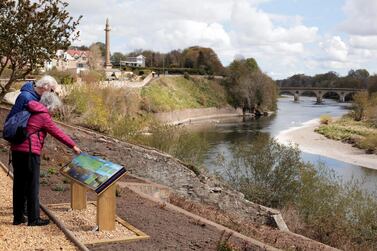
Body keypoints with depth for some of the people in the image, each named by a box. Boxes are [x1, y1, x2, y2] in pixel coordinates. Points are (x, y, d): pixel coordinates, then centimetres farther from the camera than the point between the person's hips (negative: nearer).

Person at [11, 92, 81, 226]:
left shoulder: (29, 111, 16)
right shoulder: (43, 116, -8)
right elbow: (57, 133, -6)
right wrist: (73, 146, 0)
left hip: (16, 150, 8)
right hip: (30, 152, -8)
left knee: (19, 184, 13)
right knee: (32, 185, 0)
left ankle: (18, 217, 21)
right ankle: (33, 219, 7)